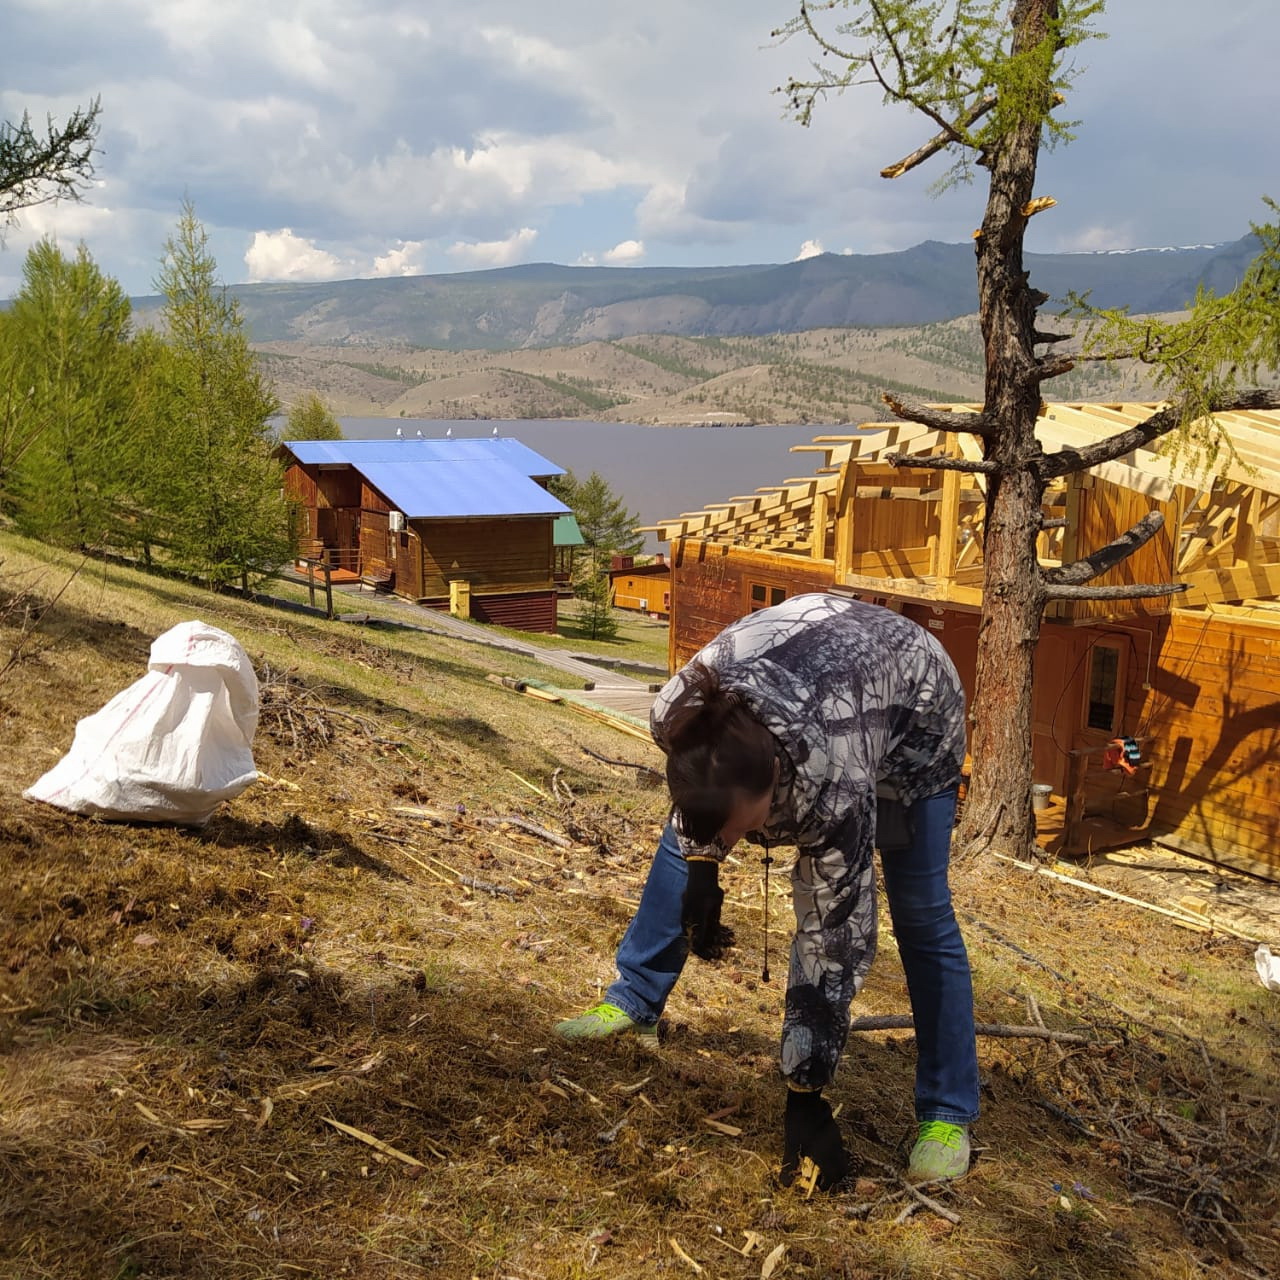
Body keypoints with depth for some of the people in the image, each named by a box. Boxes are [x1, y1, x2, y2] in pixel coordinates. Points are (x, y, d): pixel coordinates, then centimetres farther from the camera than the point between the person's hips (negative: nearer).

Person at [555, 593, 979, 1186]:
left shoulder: (835, 781, -45)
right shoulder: (677, 715, -35)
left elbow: (834, 938, -33)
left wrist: (805, 1095, -27)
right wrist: (702, 860, -12)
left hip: (914, 711, -5)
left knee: (921, 915, -10)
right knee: (683, 840, 8)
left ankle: (947, 1116, 5)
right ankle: (632, 1003, 26)